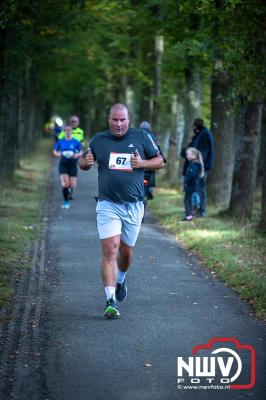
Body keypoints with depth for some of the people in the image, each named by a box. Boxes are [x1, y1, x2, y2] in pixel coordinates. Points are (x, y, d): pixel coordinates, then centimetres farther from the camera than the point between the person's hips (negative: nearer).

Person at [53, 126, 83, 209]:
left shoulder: (76, 142, 0)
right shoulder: (61, 142, 4)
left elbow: (81, 152, 8)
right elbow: (55, 151, 14)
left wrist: (77, 155, -14)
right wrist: (58, 154, -9)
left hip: (73, 164, 0)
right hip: (63, 164, 0)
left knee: (72, 185, -1)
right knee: (65, 184, -13)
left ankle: (71, 190, 38)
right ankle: (66, 202, -2)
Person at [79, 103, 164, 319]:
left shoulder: (141, 137, 2)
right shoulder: (98, 140, 5)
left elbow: (160, 161, 8)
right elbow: (83, 163, 17)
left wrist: (142, 163, -12)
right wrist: (85, 162, -7)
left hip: (134, 205, 1)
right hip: (108, 204, -1)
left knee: (126, 251, 12)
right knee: (110, 249, -14)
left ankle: (121, 280, 44)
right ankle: (111, 301, -13)